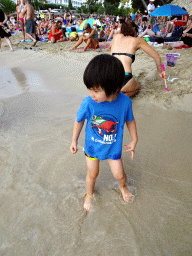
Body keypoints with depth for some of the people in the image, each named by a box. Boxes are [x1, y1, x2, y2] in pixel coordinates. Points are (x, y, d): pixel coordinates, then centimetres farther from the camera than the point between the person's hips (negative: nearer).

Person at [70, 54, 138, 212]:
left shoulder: (125, 102, -25)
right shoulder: (88, 103, -27)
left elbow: (130, 120, -4)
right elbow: (79, 120, -7)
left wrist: (134, 141, 4)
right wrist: (74, 141, 3)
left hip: (113, 147, 1)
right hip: (92, 147, 0)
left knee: (119, 175, 14)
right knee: (92, 173, 18)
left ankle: (122, 186, 52)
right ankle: (89, 194, 50)